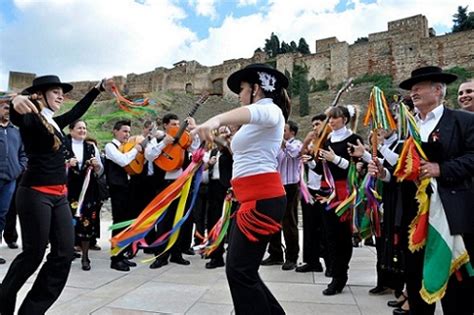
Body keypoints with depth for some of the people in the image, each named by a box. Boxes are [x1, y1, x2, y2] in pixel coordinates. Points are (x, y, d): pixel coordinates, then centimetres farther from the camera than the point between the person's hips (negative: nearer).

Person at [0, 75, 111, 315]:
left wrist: (99, 88, 33)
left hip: (59, 195, 8)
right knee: (34, 254, 2)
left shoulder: (55, 122, 15)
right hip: (35, 194, -8)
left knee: (64, 252, 3)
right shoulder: (31, 119, -7)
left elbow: (78, 111, 29)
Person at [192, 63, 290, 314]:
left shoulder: (270, 110, -7)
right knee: (239, 268, 13)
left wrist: (216, 120, -51)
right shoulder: (255, 121, 25)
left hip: (263, 198, -10)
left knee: (239, 271, -9)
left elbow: (252, 112, -32)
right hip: (252, 199, 10)